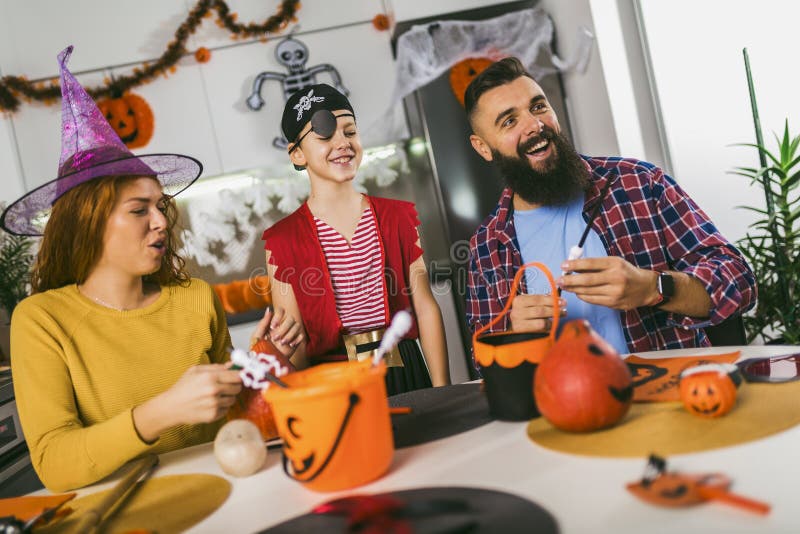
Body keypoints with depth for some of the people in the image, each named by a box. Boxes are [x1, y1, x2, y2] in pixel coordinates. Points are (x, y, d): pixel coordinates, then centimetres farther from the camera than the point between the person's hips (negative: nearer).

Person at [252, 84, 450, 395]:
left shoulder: (397, 216, 5)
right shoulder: (282, 240, -2)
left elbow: (425, 308, 2)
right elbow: (298, 351, 0)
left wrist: (442, 393, -4)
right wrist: (284, 344, -23)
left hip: (406, 373, 2)